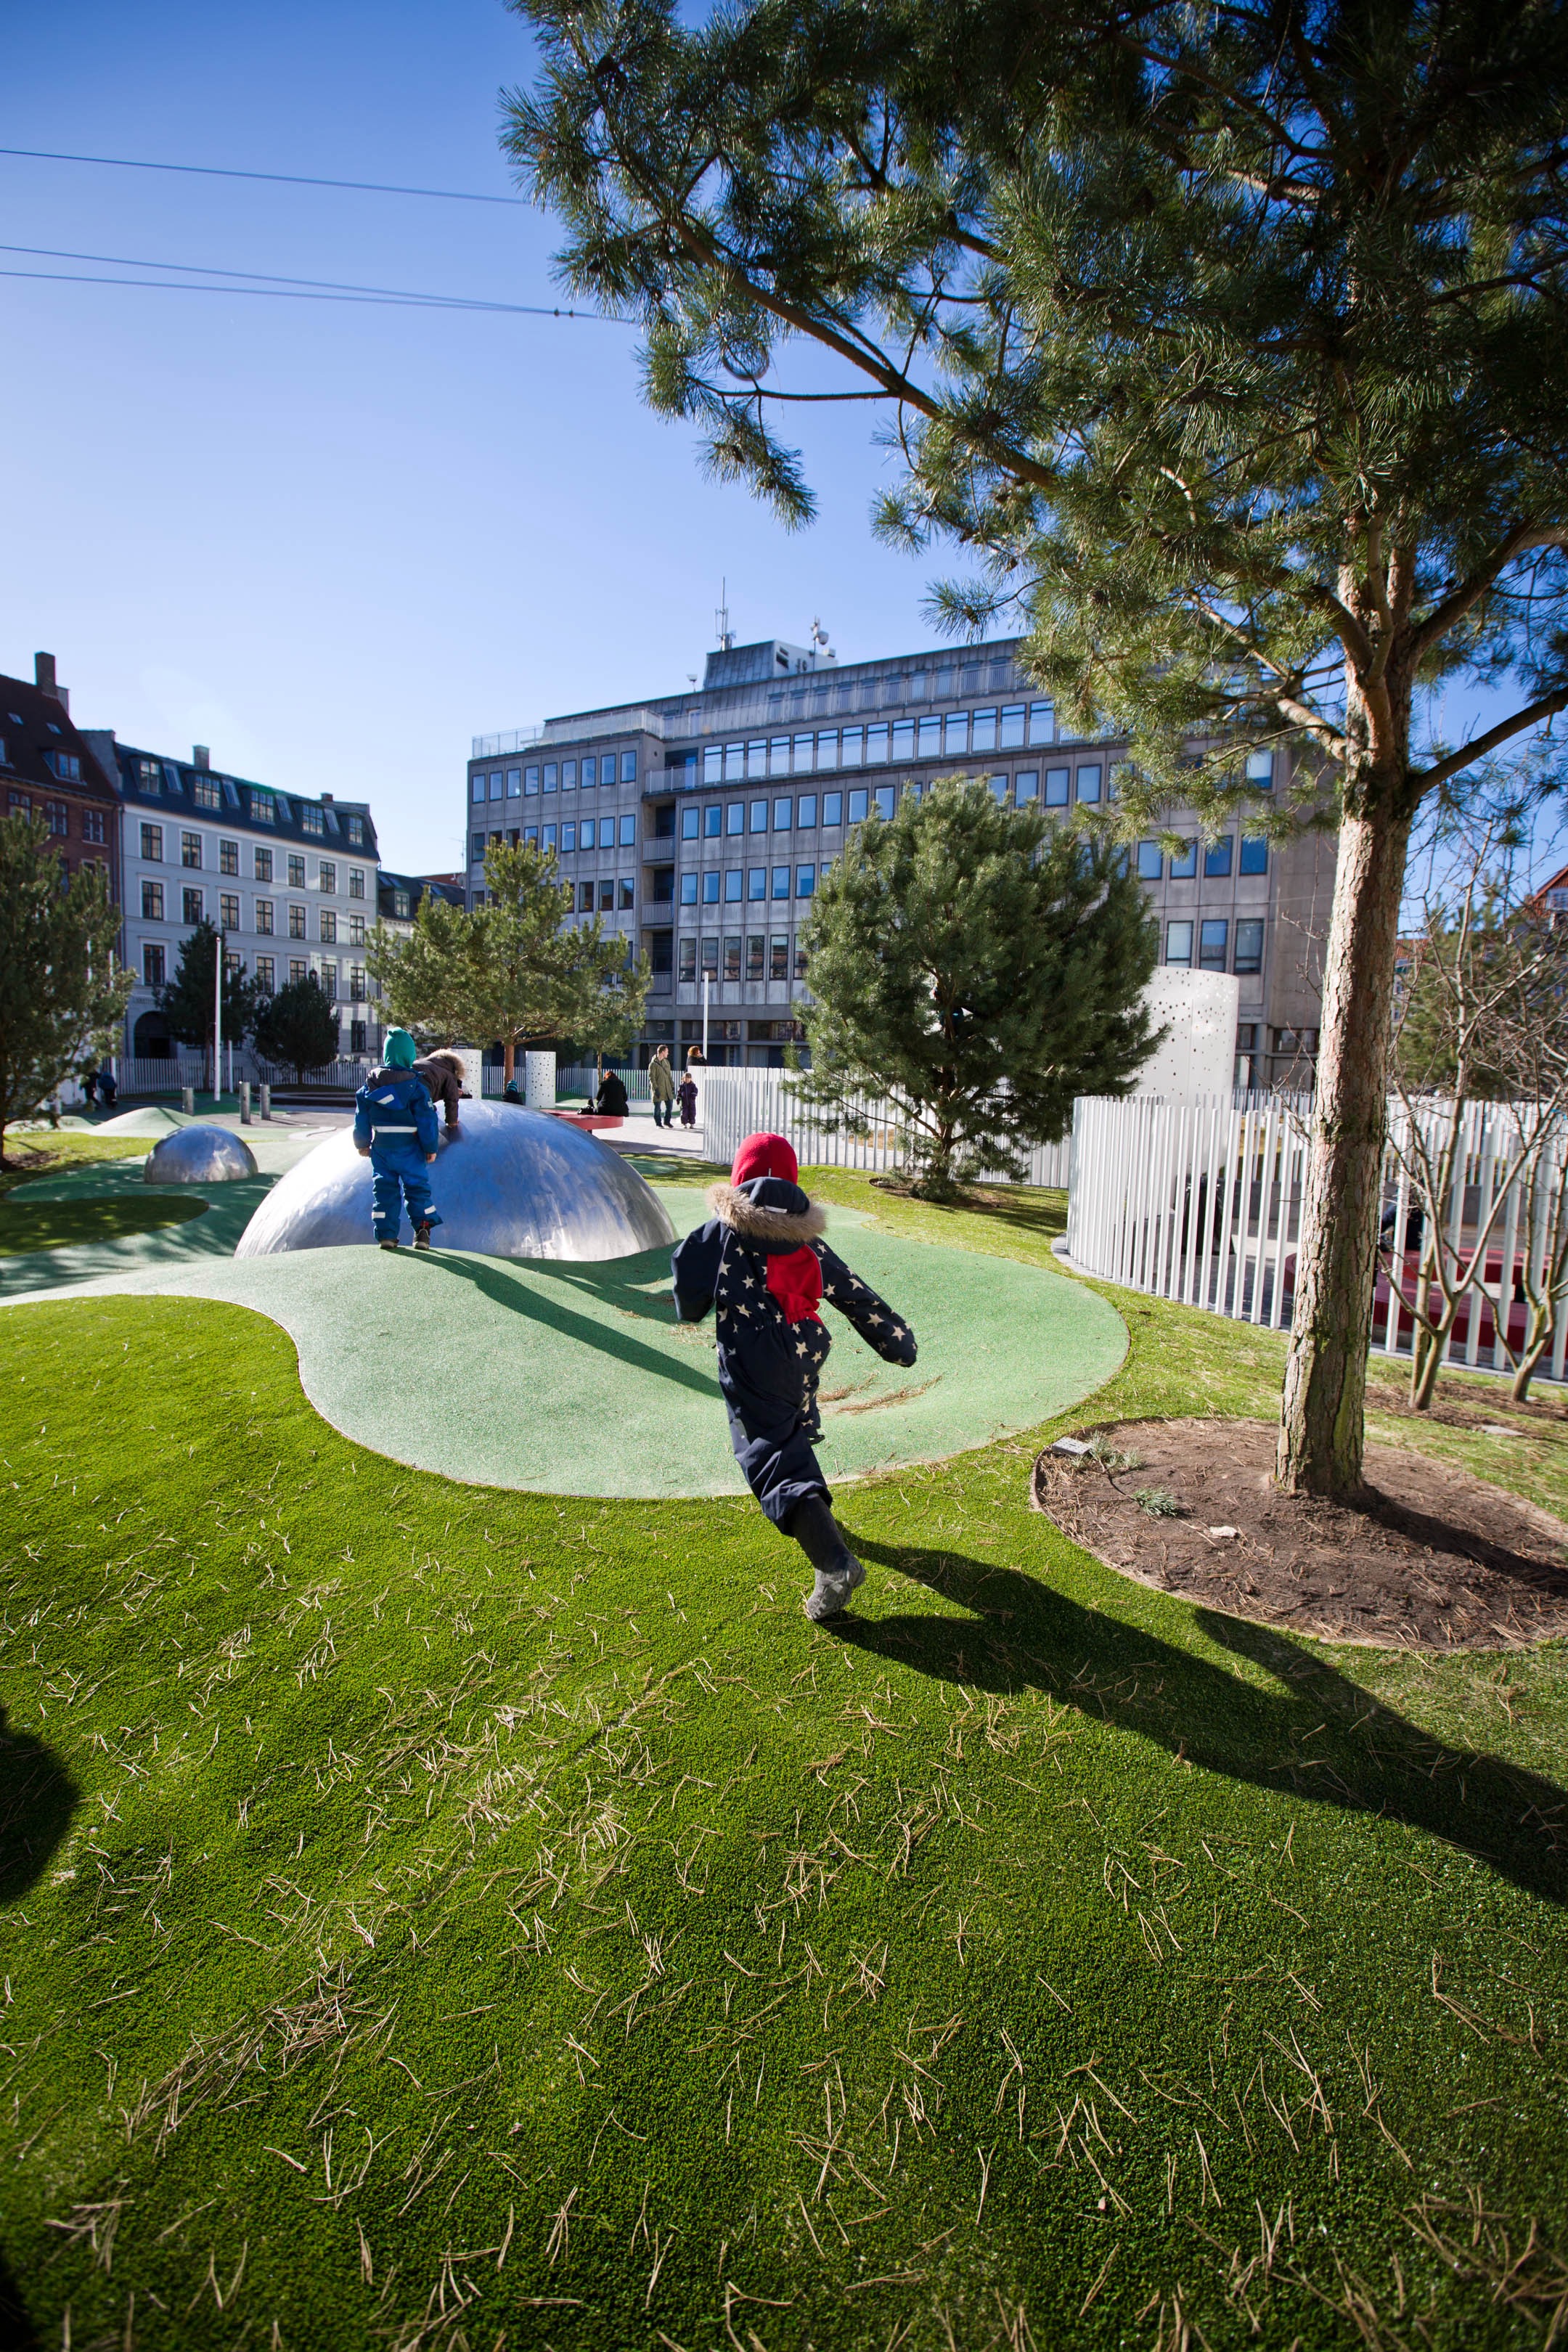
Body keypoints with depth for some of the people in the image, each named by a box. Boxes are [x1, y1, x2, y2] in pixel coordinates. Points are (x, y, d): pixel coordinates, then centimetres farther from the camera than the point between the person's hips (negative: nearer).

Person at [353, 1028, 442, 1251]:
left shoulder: (371, 1082, 2)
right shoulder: (415, 1086, -11)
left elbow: (362, 1117, 7)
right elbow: (426, 1119, -9)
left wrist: (362, 1144, 17)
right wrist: (431, 1147, -1)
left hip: (381, 1147, 3)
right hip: (409, 1148, -3)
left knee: (384, 1187, 10)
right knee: (417, 1186, 6)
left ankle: (386, 1234, 7)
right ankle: (422, 1230, -3)